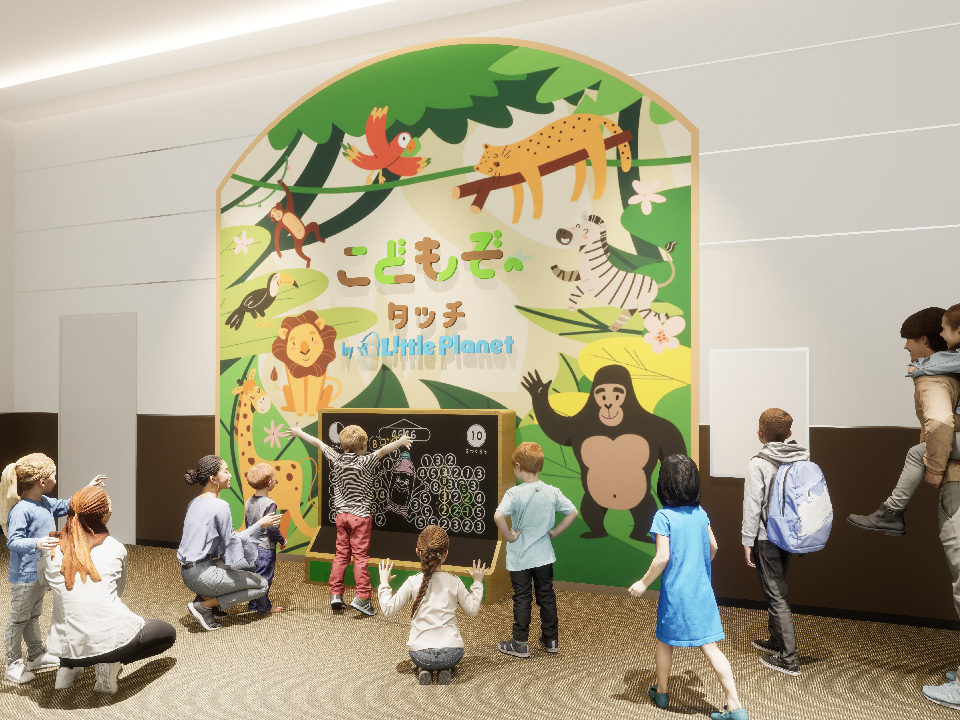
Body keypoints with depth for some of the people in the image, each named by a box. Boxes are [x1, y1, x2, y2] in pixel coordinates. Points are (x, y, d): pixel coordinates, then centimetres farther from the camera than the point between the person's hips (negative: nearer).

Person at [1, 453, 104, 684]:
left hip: (41, 572, 9)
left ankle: (36, 655, 37)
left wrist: (87, 489, 17)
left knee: (34, 615, 23)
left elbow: (66, 506, 21)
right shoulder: (21, 510, -25)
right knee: (18, 619, 6)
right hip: (25, 575, -9)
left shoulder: (45, 503, 3)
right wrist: (36, 543, -45)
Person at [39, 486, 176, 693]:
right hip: (112, 640, -5)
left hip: (68, 646, 5)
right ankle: (110, 664, 4)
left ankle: (68, 666, 19)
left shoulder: (52, 549, 2)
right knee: (168, 632, 22)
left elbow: (43, 581, 24)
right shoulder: (115, 549, -1)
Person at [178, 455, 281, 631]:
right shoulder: (220, 506, -17)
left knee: (242, 564, 29)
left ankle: (205, 597, 13)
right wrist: (260, 524, -5)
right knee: (262, 585, 0)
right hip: (202, 575, -9)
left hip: (187, 573, 9)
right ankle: (204, 605, -5)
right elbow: (231, 541, -11)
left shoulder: (194, 503, 10)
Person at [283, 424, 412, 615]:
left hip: (341, 515, 5)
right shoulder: (364, 462, -12)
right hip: (360, 515, -5)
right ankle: (362, 597, -3)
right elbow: (381, 451, -27)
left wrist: (298, 432, 23)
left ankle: (335, 594, 13)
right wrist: (400, 442, -35)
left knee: (341, 554, 12)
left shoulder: (336, 459, 2)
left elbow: (317, 442, 12)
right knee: (361, 556, -2)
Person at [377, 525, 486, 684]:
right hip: (452, 653, 1)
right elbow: (473, 610, 8)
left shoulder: (412, 582, -5)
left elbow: (388, 610, -2)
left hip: (420, 654, 0)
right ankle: (445, 671, 5)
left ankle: (424, 671, 4)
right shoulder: (455, 582, -3)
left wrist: (384, 584, 12)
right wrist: (477, 583, 21)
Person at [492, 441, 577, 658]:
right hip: (544, 556, 4)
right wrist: (554, 532, 4)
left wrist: (509, 536, -18)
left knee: (522, 599, 8)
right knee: (547, 596, 17)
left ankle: (520, 644, 17)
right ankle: (551, 639, 28)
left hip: (519, 558, -3)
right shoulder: (552, 492, -6)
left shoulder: (515, 493, -19)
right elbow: (572, 512, -1)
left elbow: (498, 516, -33)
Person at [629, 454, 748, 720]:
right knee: (710, 647, 7)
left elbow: (662, 558, -20)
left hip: (675, 592, -4)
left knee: (665, 642, 18)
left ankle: (661, 692, 35)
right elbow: (713, 547, 11)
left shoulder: (664, 516, -16)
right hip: (702, 591, 4)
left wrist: (643, 583, -8)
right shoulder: (700, 513, 1)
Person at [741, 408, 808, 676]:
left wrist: (747, 541, -8)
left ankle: (789, 658, 6)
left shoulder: (759, 464, -16)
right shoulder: (801, 460, 0)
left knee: (776, 595, 1)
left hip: (766, 537, -7)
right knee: (776, 590, 22)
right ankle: (776, 640, 36)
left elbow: (753, 505, -15)